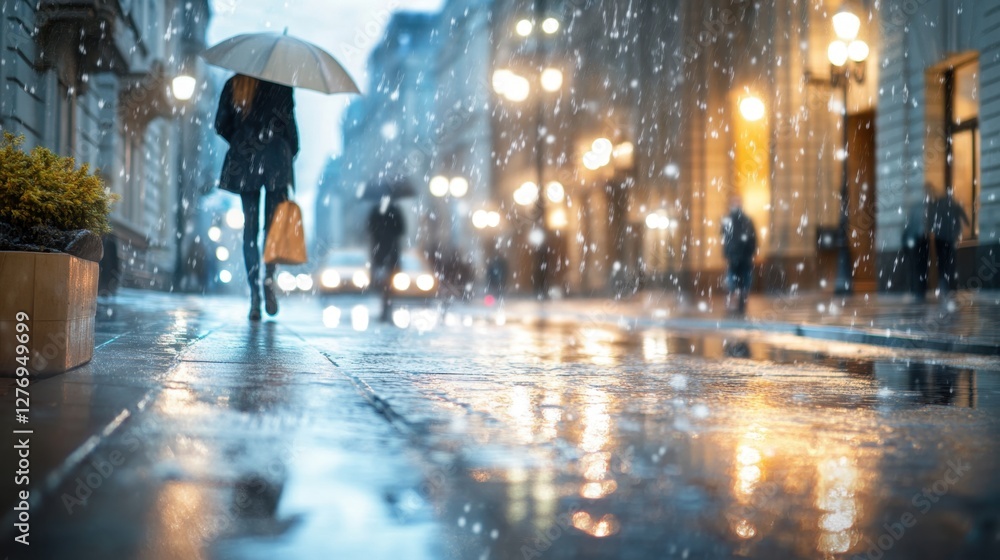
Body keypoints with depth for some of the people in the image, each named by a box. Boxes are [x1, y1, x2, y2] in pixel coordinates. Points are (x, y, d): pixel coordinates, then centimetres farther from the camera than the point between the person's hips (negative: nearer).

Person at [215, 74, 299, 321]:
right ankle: (269, 276, -17)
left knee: (250, 228, 4)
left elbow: (221, 125, 9)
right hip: (276, 159, -2)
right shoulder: (281, 84, 0)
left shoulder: (233, 85, 9)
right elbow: (288, 123, -5)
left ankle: (255, 294, -3)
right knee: (274, 223, 7)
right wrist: (292, 152, 8)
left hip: (244, 161, 2)